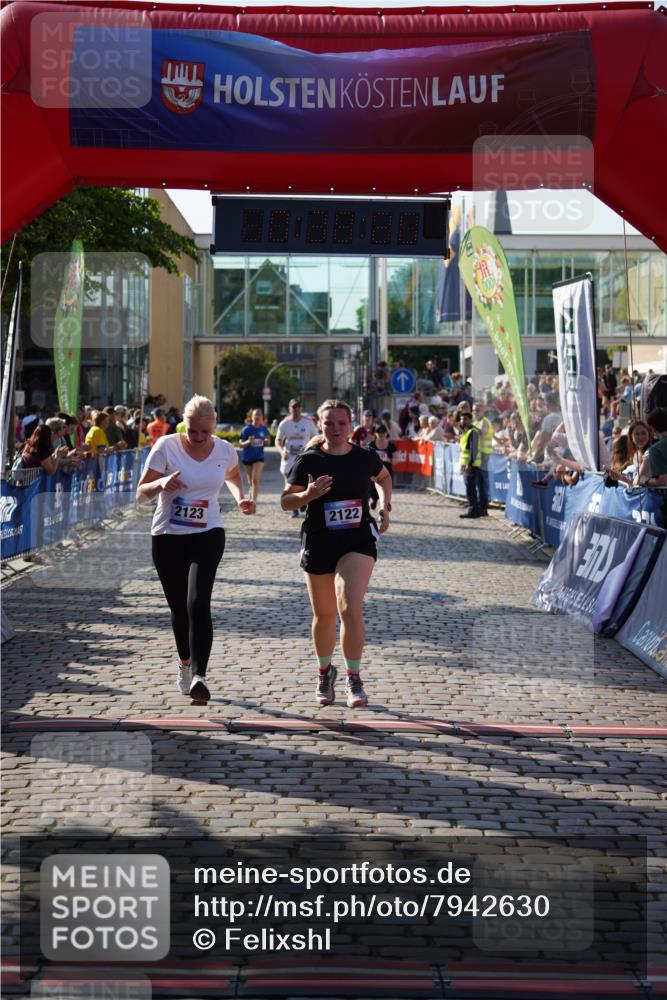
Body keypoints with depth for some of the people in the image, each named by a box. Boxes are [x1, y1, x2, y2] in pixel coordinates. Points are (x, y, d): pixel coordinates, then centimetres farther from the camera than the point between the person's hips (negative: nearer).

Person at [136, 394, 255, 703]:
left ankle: (199, 675, -26)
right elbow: (141, 494, -9)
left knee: (198, 603, -19)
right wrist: (162, 483, -30)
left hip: (208, 535, 0)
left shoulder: (225, 451, -1)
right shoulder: (166, 447, -9)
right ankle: (185, 664, 37)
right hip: (167, 536, 0)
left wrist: (240, 498, 4)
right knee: (179, 609, 10)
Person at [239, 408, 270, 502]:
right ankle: (251, 497, 37)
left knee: (256, 480, -14)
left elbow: (268, 441, 10)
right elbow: (241, 443, -10)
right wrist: (248, 442, -31)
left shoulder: (264, 429, -2)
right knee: (250, 481, 14)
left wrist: (266, 440, -14)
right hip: (247, 457, 0)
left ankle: (253, 500, -17)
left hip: (259, 457, 0)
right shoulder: (247, 429, -10)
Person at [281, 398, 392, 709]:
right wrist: (308, 494, -21)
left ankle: (353, 678, -6)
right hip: (318, 543, 1)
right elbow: (286, 501, -3)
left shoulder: (366, 458, 0)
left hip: (358, 541, 0)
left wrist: (385, 505, 9)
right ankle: (325, 672, 38)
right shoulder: (309, 460, -6)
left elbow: (383, 477, 23)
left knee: (350, 608, -19)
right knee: (324, 615, 13)